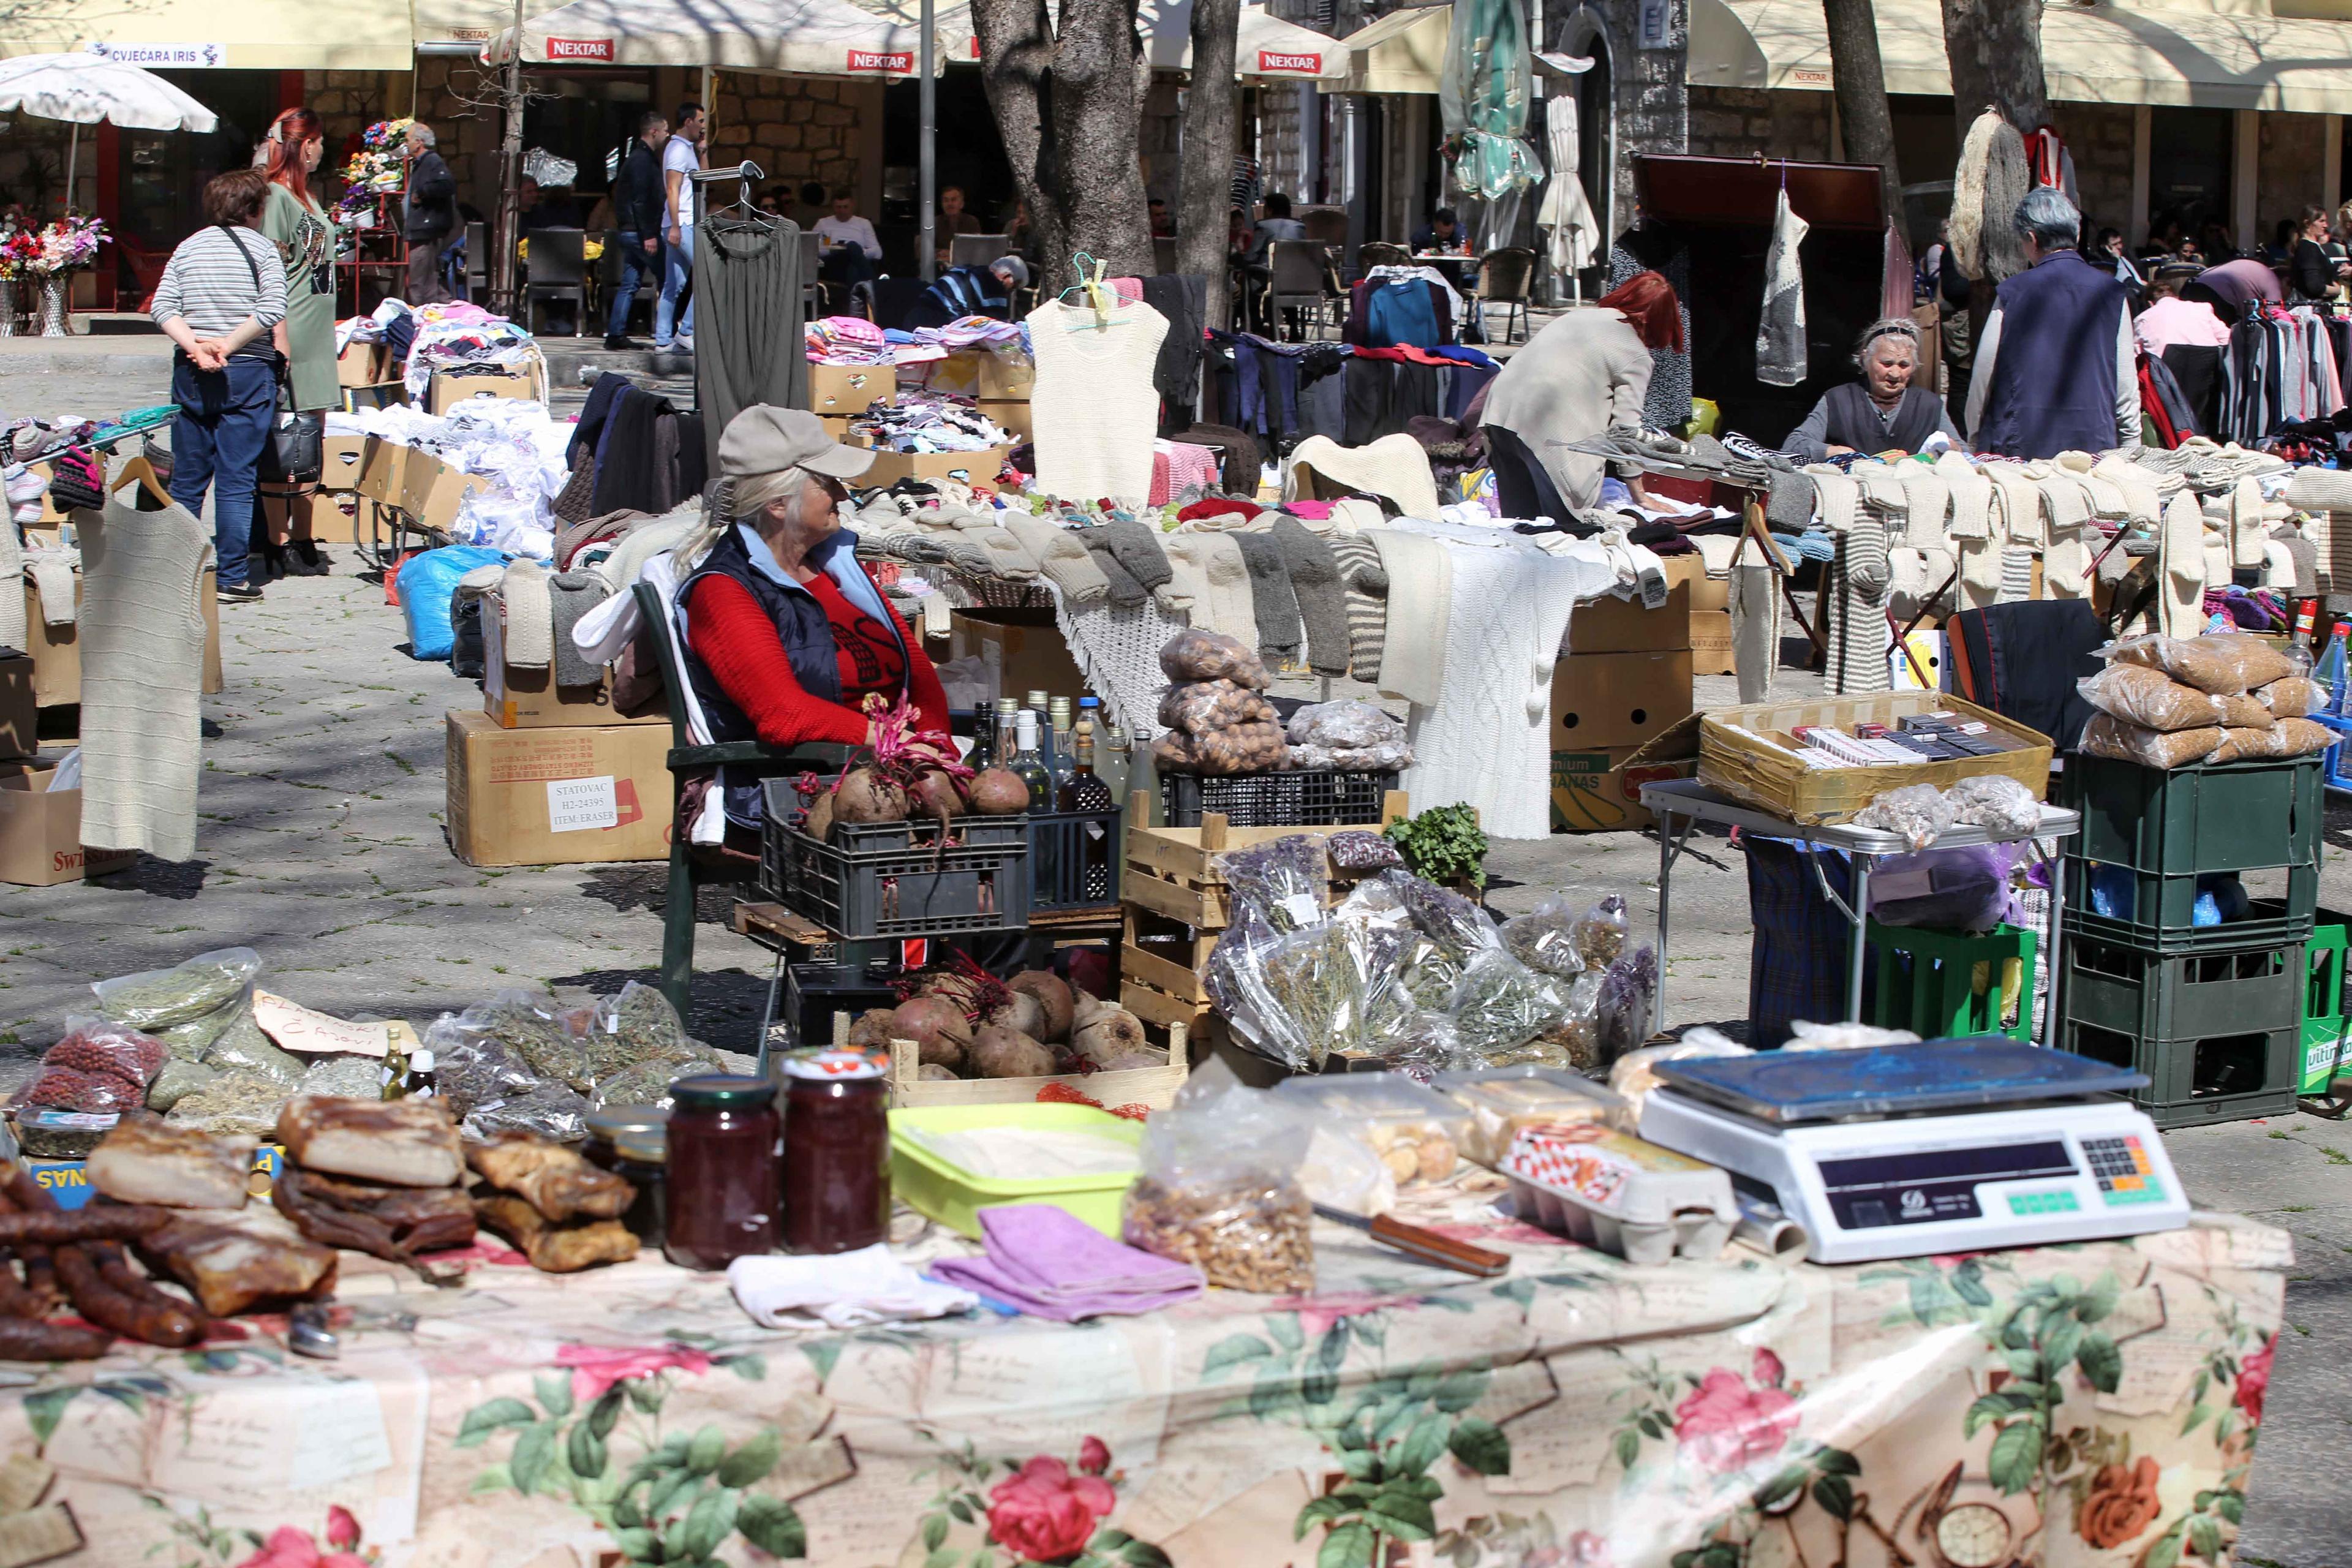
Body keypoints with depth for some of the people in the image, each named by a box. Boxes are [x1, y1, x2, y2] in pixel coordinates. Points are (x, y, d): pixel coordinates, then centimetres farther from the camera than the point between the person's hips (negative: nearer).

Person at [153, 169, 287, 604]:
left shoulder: (188, 247, 9)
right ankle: (231, 579, -1)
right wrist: (227, 347, -12)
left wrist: (196, 348, -9)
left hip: (191, 373, 4)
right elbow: (272, 309, -15)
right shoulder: (262, 247, -2)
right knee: (236, 481, -1)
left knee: (186, 480, 11)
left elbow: (163, 307, 0)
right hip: (247, 373, -3)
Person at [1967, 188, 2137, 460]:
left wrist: (1975, 437, 15)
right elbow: (2127, 388, 2)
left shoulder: (2012, 293, -3)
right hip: (2094, 446, 1)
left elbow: (1983, 375, 2)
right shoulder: (2110, 293, 1)